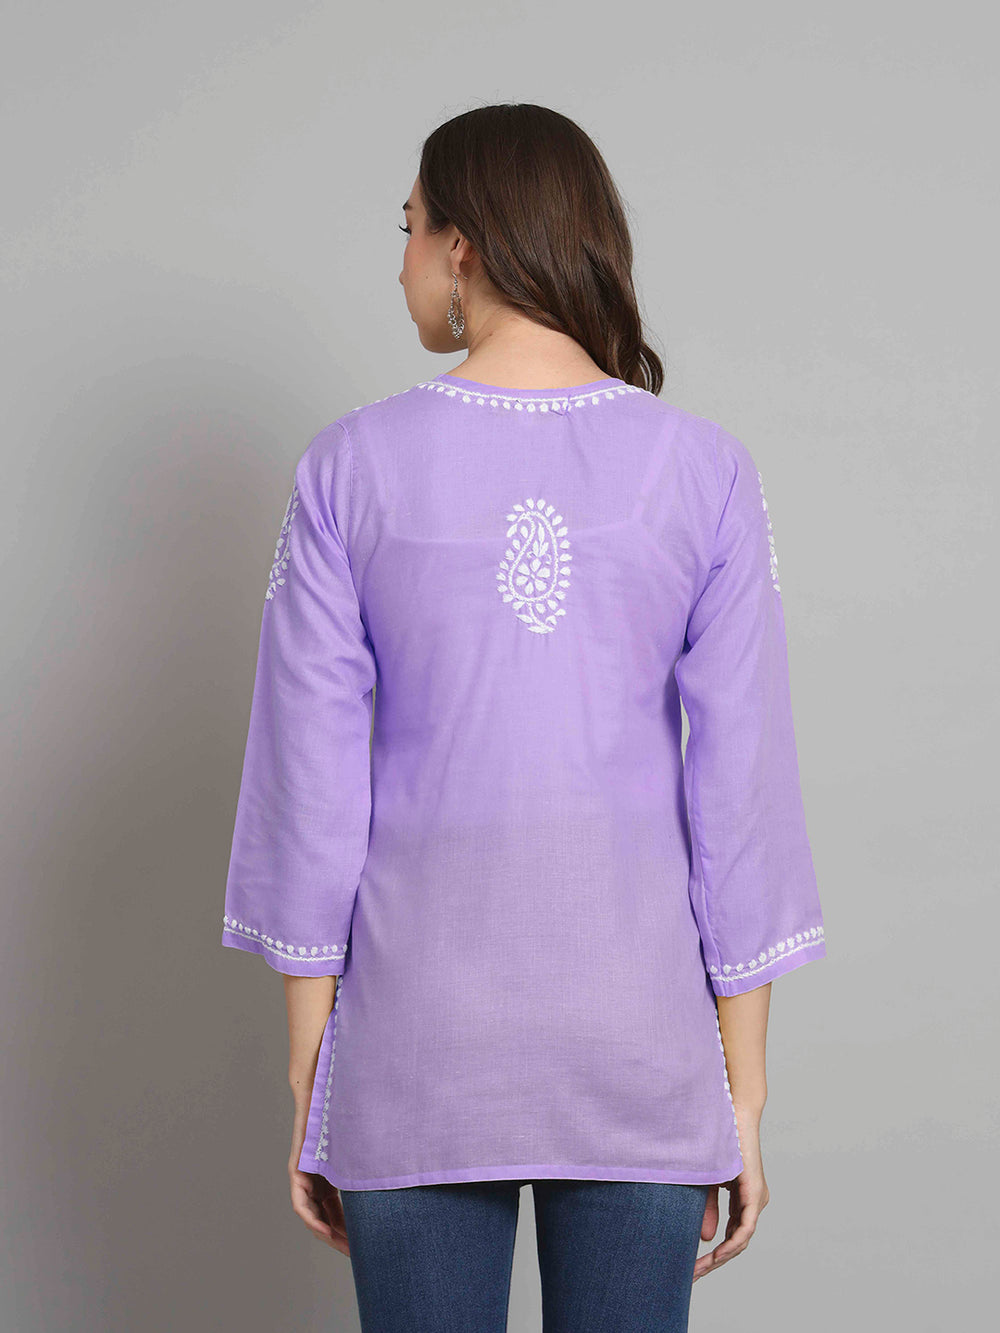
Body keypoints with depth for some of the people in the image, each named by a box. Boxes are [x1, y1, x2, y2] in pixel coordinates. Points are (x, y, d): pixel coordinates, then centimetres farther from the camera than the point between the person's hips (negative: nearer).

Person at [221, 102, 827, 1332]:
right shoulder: (702, 470, -5)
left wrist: (309, 1083, 4)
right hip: (636, 1038, 1)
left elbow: (311, 784, -5)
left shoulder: (352, 467, -6)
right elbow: (743, 786, -4)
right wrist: (743, 1087, 5)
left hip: (422, 1022, 0)